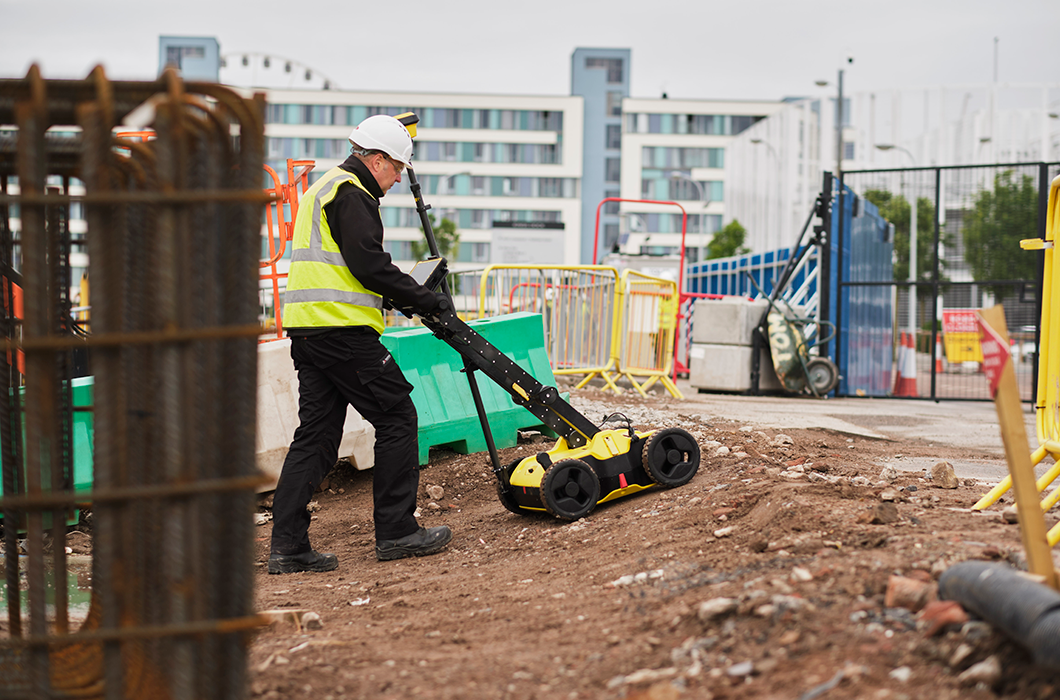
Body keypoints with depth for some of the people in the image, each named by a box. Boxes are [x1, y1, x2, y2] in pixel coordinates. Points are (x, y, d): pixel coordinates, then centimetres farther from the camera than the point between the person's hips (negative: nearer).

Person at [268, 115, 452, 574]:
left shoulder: (324, 189, 25)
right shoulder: (351, 195, -9)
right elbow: (370, 266, -18)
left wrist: (400, 296, 17)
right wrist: (425, 299, -8)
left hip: (307, 330, 10)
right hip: (341, 330, -10)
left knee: (316, 434, 9)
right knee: (396, 417, -1)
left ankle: (287, 545, 5)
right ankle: (396, 532, 3)